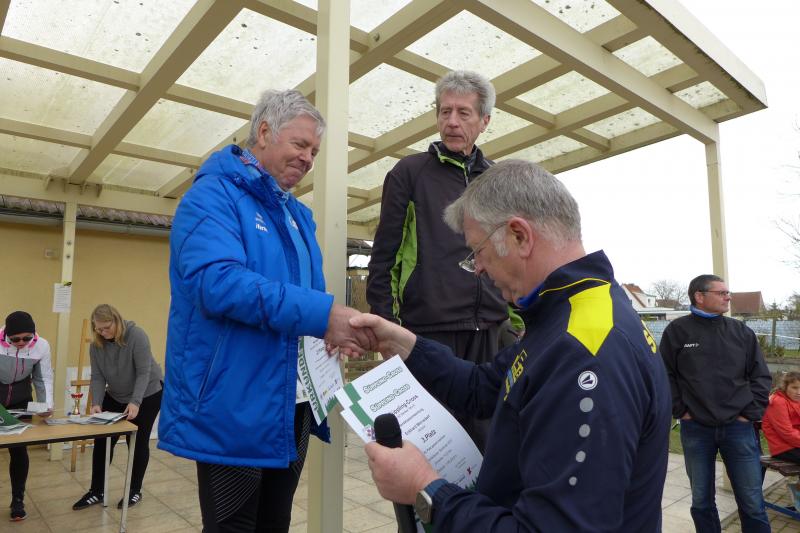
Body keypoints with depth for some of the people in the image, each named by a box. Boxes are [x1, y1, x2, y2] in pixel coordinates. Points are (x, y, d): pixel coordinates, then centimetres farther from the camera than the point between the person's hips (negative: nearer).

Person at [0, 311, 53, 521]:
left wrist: (48, 404, -23)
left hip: (20, 398, 1)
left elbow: (44, 378, -10)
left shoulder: (41, 346, -17)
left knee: (19, 449, 0)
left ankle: (18, 500, 15)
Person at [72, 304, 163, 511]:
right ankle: (96, 491, 17)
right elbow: (97, 377, -8)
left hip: (148, 395, -5)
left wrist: (135, 402, -33)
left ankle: (135, 491, 17)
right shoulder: (96, 345, -9)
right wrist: (96, 403, -23)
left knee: (137, 442, 1)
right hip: (116, 397, 5)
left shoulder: (136, 335, -26)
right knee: (103, 440, 2)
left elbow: (144, 372, -26)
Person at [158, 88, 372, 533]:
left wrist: (339, 329, 0)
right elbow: (216, 281, -27)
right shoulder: (214, 194, -10)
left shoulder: (297, 215, 15)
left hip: (291, 404, 8)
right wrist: (320, 315, -30)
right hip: (235, 407, -8)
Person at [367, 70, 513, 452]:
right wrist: (385, 328, -7)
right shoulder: (410, 173, 2)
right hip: (428, 333, -3)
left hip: (491, 336, 4)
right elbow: (383, 259, -1)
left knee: (485, 441, 12)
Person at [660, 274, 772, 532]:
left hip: (738, 428, 2)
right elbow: (664, 375, 0)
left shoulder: (742, 331, 4)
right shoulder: (677, 331, -4)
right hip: (695, 429, -1)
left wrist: (751, 412, -1)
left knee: (752, 502, 9)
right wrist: (679, 410, -5)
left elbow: (761, 376, 8)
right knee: (702, 501, 13)